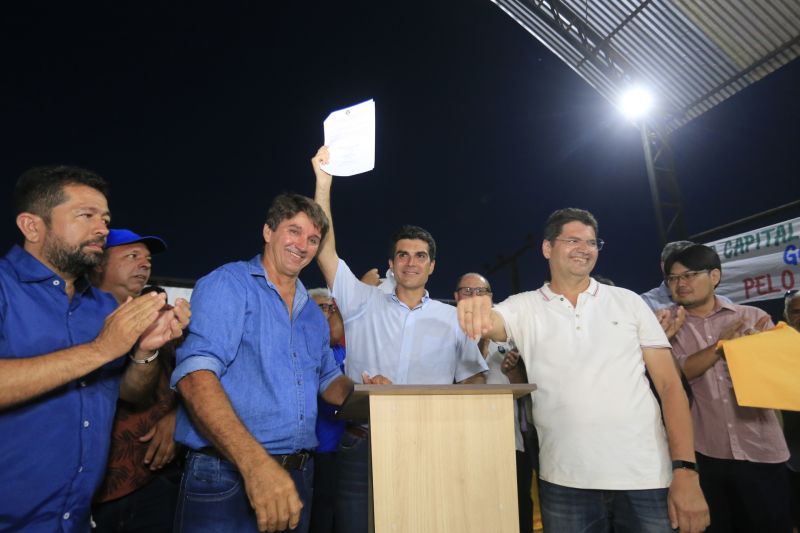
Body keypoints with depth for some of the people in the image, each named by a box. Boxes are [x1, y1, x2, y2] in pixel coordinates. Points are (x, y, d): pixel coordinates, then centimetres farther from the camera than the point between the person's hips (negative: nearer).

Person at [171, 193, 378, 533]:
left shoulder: (313, 314, 12)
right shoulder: (228, 284, -9)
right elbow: (195, 374, -22)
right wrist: (255, 460, -33)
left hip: (297, 476, 7)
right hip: (227, 475, -6)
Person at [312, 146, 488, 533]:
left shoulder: (452, 319, 10)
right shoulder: (364, 304, 6)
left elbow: (474, 378, 10)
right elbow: (325, 250, -3)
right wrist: (323, 182, -9)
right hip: (362, 446, -1)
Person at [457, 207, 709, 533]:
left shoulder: (628, 302, 5)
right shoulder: (525, 307, 2)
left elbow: (669, 384, 3)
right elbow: (492, 323, -18)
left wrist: (686, 471, -6)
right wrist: (477, 312, -42)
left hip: (647, 477, 1)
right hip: (565, 481, 0)